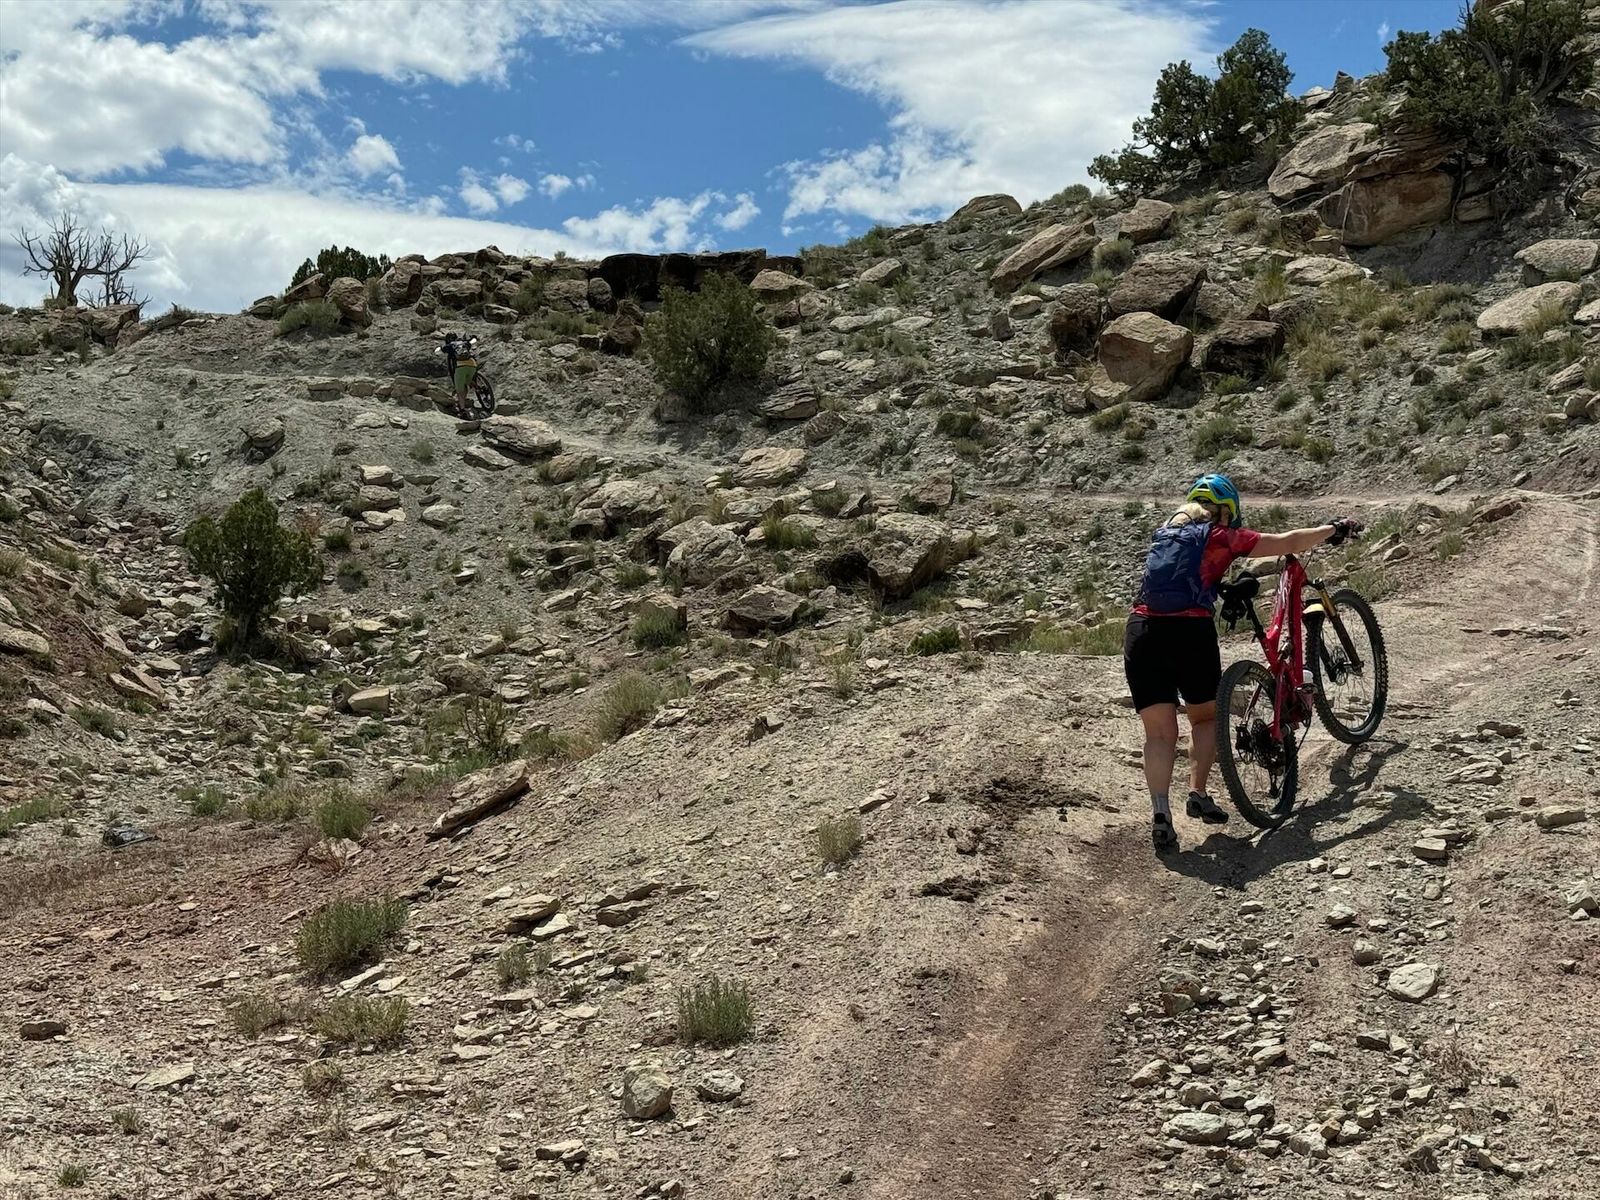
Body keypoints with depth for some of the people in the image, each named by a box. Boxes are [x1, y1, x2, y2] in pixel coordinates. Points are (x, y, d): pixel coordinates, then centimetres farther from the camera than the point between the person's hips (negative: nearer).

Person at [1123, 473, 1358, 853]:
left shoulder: (1164, 533, 23)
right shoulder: (1221, 536, 9)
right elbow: (1289, 543, 14)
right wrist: (1334, 529, 30)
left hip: (1141, 632, 4)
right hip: (1190, 632, -3)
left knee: (1159, 732, 6)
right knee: (1206, 716, 21)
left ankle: (1159, 812, -11)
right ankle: (1198, 794, 10)